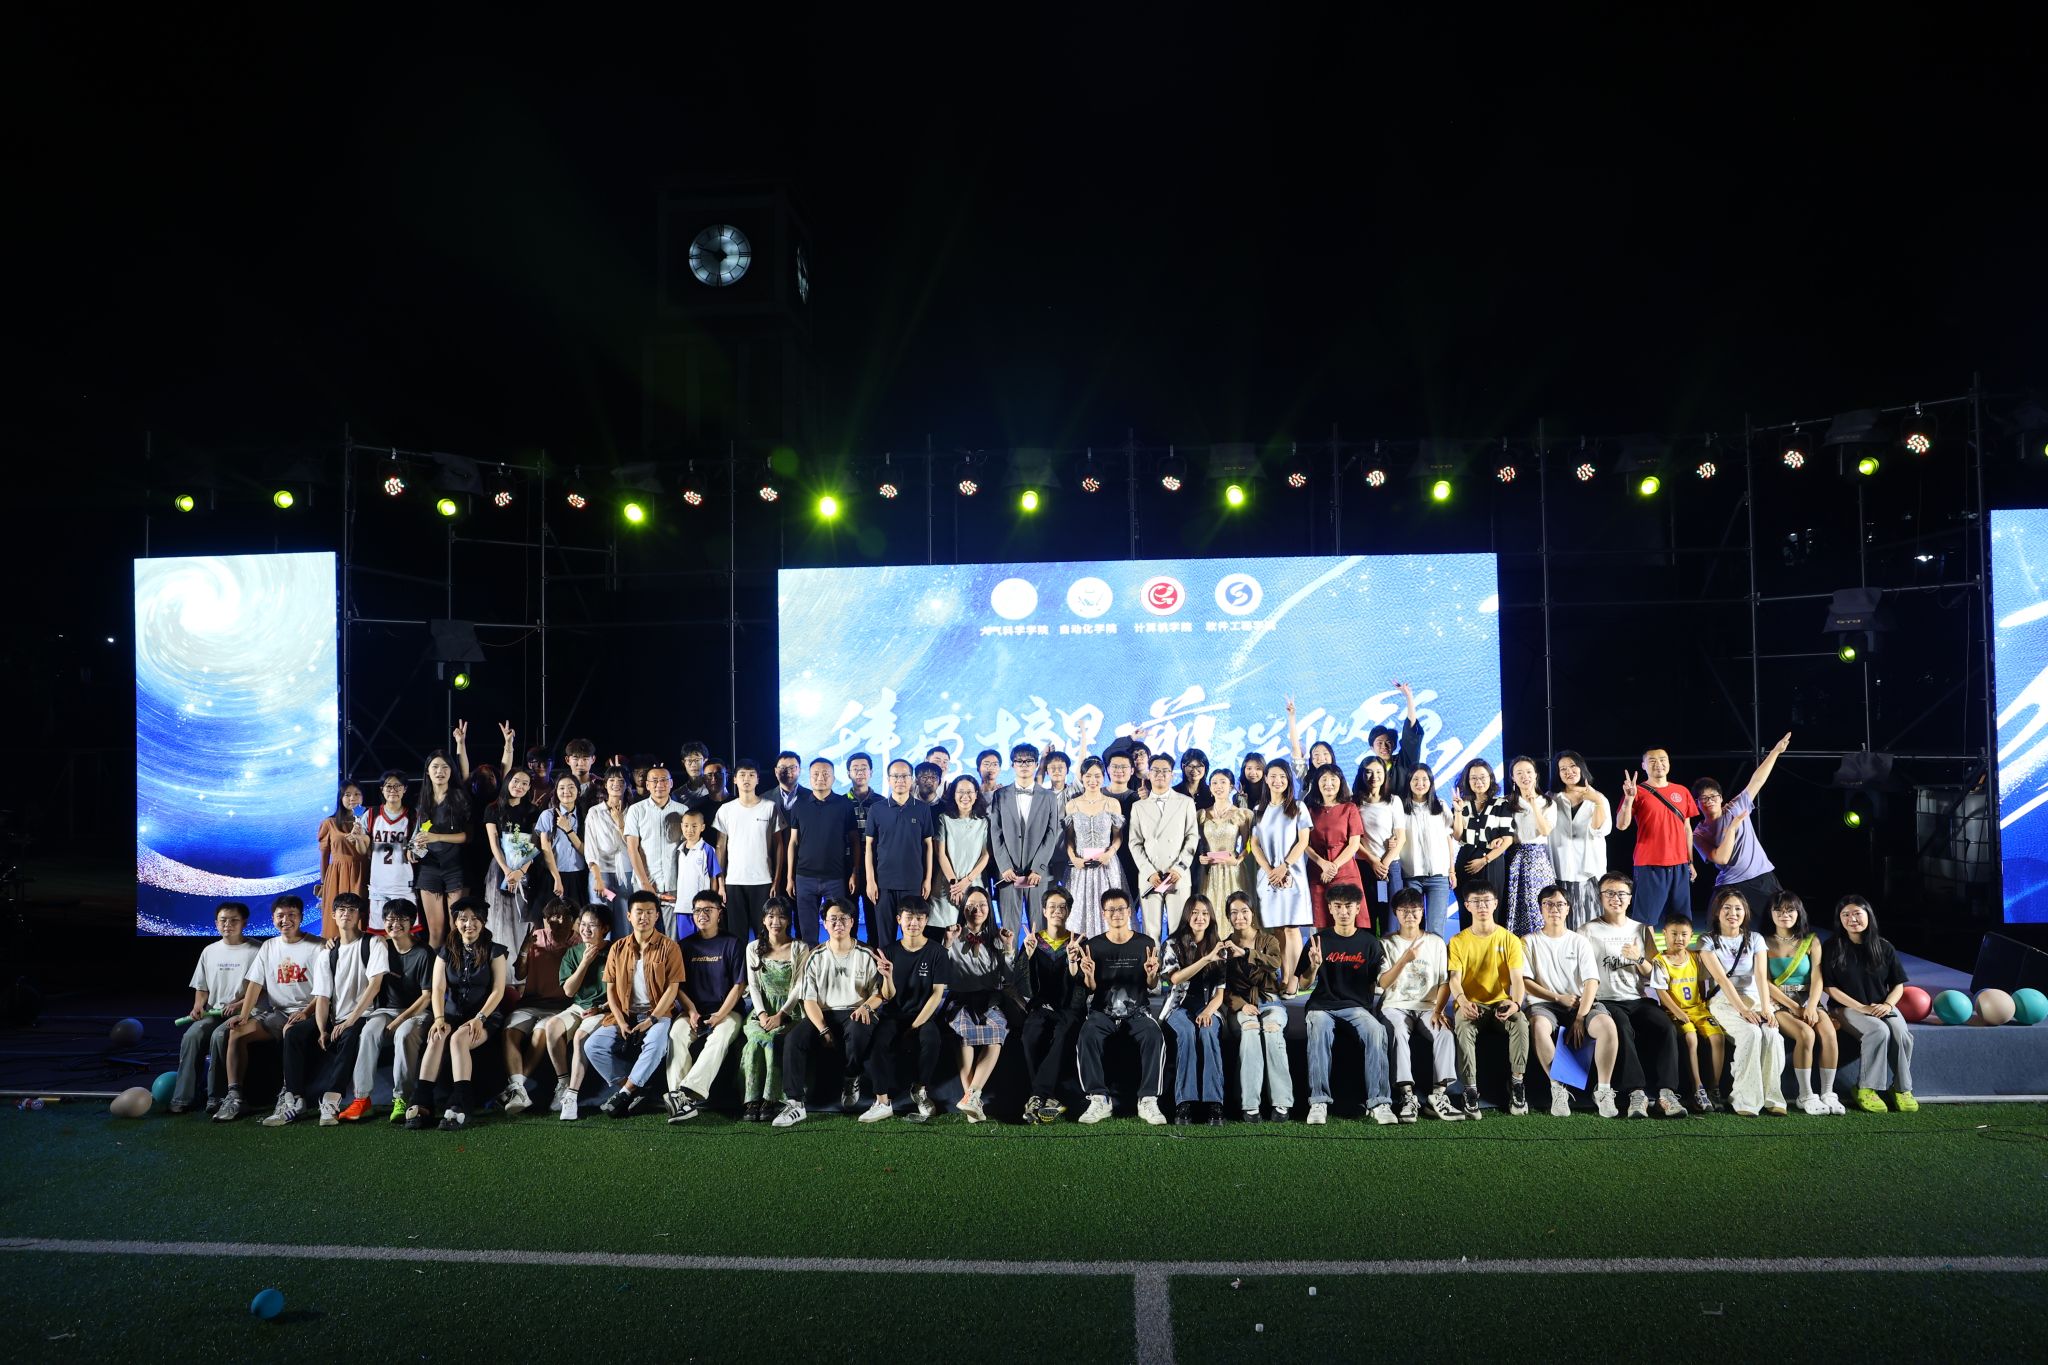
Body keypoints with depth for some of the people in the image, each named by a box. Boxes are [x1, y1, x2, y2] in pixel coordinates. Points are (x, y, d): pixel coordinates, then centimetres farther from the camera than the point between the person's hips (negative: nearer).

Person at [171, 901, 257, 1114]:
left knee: (219, 1036, -31)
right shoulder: (209, 951, 15)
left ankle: (216, 1097, -21)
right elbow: (201, 987, 20)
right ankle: (183, 1097, -18)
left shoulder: (254, 951, -1)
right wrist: (198, 1006, 1)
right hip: (213, 1012, 5)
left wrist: (238, 1004, -18)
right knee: (191, 1036, -23)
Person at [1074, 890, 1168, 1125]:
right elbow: (1091, 989, 5)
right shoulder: (1093, 945, 5)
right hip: (1102, 1011, 0)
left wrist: (1152, 974, -16)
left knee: (1154, 1034, -32)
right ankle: (1099, 1099, -30)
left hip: (1136, 1011, 0)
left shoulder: (1146, 944, 5)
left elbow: (1152, 987, 7)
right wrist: (1088, 974, -18)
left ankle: (1148, 1100, -28)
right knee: (1088, 1033, -33)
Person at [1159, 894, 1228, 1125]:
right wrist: (1207, 958, -24)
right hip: (1179, 1006, -1)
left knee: (1208, 1033, -33)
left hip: (1208, 1007, 1)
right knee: (1187, 1032, -34)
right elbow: (1175, 978, -13)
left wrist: (1208, 1011, -16)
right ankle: (1184, 1103, -35)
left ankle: (1214, 1103, -35)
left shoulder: (1219, 946, 9)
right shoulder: (1174, 944, 3)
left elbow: (1222, 989, 4)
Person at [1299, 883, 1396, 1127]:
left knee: (1377, 1032, -31)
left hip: (1357, 1006, 1)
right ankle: (1318, 1102, -33)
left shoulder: (1369, 941, 8)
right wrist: (1314, 967, -19)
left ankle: (1379, 1103, -29)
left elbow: (1377, 985, 9)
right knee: (1319, 1031, -34)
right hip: (1322, 1006, -1)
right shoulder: (1320, 940, 5)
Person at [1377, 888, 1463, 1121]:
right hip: (1396, 1006, -1)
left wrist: (1438, 1011, -12)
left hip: (1428, 1007, 2)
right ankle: (1407, 1096, -36)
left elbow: (1445, 982, 5)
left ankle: (1439, 1094, -29)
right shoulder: (1387, 944, 5)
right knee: (1398, 1032, -34)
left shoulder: (1436, 942, 9)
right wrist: (1405, 959, -21)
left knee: (1445, 1033, -30)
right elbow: (1383, 983, -6)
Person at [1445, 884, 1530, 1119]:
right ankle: (1470, 1090, -33)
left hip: (1500, 1002, 1)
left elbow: (1517, 978, -6)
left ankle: (1516, 1083, -23)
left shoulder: (1510, 940, 5)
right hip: (1470, 1004, 0)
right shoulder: (1458, 942, 5)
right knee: (1464, 1027, -35)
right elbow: (1455, 978, -7)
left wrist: (1516, 1003, -29)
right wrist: (1462, 1000, -32)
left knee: (1521, 1022, -34)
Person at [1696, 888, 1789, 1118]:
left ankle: (1771, 1098, -21)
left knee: (1772, 1035, -29)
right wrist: (1742, 1009, -24)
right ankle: (1745, 1100, -29)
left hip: (1754, 999, 3)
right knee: (1751, 1033, -32)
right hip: (1724, 1002, -3)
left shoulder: (1755, 939, 11)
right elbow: (1722, 979, -11)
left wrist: (1765, 1008, -20)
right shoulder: (1708, 941, 2)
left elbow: (1761, 976, -4)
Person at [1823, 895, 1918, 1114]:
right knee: (1880, 1031, -33)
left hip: (1883, 1007, 3)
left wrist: (1888, 1004, -10)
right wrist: (1862, 1007, -15)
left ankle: (1902, 1088, -12)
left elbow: (1898, 985, 10)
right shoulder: (1833, 948, -1)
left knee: (1902, 1033, -29)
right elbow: (1830, 987, -4)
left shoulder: (1884, 948, 7)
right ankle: (1866, 1088, -22)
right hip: (1849, 1008, -3)